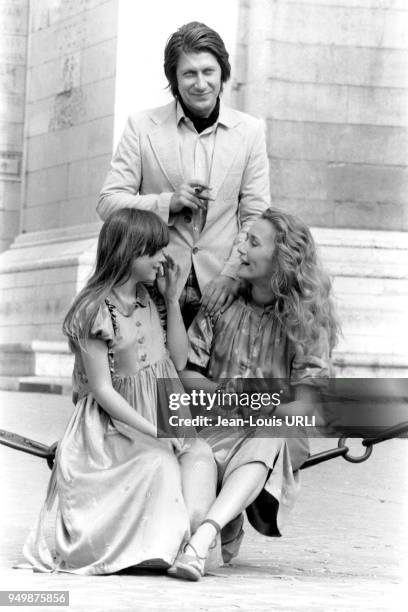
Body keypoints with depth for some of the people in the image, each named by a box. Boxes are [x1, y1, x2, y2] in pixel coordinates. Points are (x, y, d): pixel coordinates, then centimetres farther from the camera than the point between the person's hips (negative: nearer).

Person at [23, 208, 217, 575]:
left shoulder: (149, 300, 11)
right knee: (159, 464, -33)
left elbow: (179, 361, 12)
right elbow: (102, 390, -13)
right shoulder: (95, 311, -11)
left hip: (164, 420, 6)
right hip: (112, 430, -6)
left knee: (200, 454, -24)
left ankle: (192, 540, -29)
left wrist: (172, 299, 4)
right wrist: (155, 432, -20)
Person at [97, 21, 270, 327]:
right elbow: (108, 203, 3)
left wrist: (233, 275, -10)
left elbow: (255, 216, 5)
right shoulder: (142, 125, 5)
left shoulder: (250, 130, 8)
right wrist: (170, 202, -12)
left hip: (219, 292, 1)